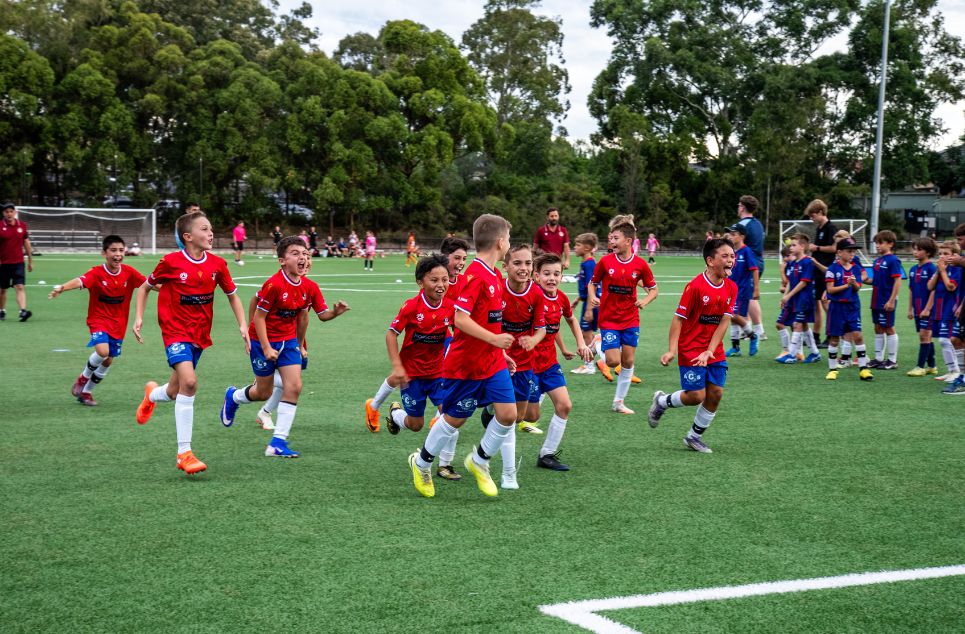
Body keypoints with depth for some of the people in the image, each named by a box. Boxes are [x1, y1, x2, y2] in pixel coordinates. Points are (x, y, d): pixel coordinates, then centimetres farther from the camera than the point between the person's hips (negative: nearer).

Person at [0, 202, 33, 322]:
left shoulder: (22, 225, 4)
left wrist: (30, 261, 15)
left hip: (18, 262, 1)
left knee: (20, 287, -13)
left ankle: (23, 311, -23)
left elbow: (26, 243, 12)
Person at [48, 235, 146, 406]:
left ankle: (86, 392, 31)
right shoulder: (97, 273, -18)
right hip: (99, 320, -4)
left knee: (108, 361, 9)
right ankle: (84, 378, 3)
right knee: (103, 351, -27)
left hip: (118, 324, 4)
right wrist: (62, 288, -53)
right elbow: (80, 281, -34)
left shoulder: (129, 272, -6)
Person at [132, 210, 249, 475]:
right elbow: (145, 287, 4)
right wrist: (138, 317, -6)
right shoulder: (171, 262, -11)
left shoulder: (217, 264, -1)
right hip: (175, 331, -5)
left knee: (175, 393, 13)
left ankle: (152, 394, 53)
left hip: (200, 333, 5)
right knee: (189, 382, -25)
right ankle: (184, 453, -18)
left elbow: (232, 294, 12)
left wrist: (243, 325, 2)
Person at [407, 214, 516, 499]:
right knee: (454, 419, 6)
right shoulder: (474, 275, -20)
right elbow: (460, 318, -25)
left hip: (493, 360, 8)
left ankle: (479, 461, 19)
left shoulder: (494, 275, 7)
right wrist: (494, 339, -26)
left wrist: (501, 350, 18)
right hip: (465, 363, -8)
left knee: (508, 414, -3)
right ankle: (422, 462, 30)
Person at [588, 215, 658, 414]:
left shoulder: (640, 264, -5)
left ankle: (618, 402, 15)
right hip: (609, 319, -2)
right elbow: (593, 283, 6)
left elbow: (653, 289, 5)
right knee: (613, 362, -11)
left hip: (631, 320, 2)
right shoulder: (605, 261, -7)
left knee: (628, 362, 3)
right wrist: (592, 298, -14)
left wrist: (645, 301, -15)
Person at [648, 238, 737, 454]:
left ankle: (694, 436, 21)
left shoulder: (731, 287, 0)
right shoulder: (696, 286, -17)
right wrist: (672, 350, -21)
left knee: (716, 393, 2)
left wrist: (710, 351, -12)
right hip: (691, 350, -6)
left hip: (714, 352, 6)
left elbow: (724, 322, -3)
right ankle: (661, 401, 23)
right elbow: (678, 319, -14)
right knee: (696, 395, -7)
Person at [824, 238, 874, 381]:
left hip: (852, 306, 3)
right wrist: (846, 285, -19)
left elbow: (857, 288, 1)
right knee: (834, 338, 5)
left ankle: (863, 368, -3)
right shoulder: (833, 268, -6)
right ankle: (832, 369, 17)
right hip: (837, 306, -3)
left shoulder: (855, 268, 5)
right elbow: (830, 289, -10)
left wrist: (854, 283, -20)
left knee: (857, 335, -6)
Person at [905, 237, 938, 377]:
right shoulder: (913, 269, 11)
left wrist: (927, 309, -18)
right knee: (926, 337, 12)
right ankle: (931, 366, 18)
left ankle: (920, 366, -6)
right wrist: (910, 309, 15)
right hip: (918, 309, 7)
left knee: (924, 336, -7)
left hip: (927, 309, -7)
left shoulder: (931, 268, -11)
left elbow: (934, 290, -14)